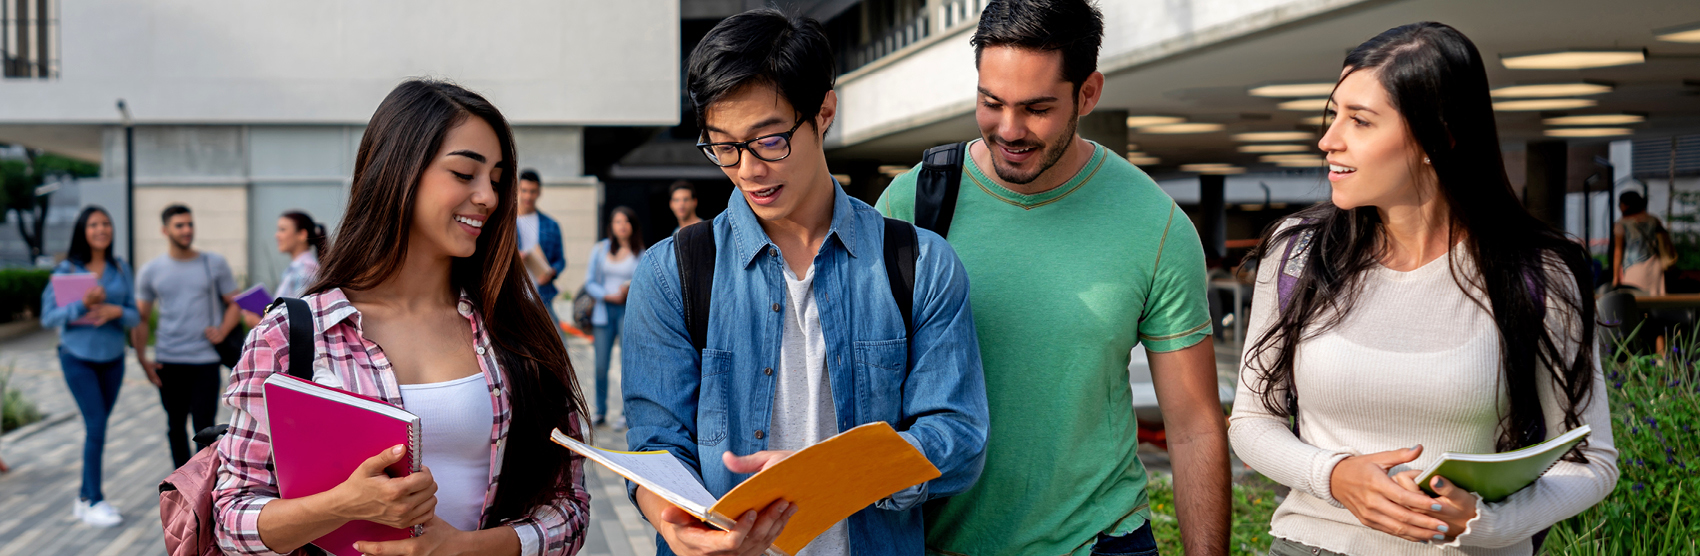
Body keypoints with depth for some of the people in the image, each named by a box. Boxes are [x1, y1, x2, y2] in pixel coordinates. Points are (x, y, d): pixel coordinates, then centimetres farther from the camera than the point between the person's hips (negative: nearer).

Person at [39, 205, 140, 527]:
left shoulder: (121, 270, 3)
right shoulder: (66, 270, -6)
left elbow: (135, 317, 3)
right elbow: (48, 318, -8)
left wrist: (116, 311, -17)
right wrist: (82, 304, -22)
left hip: (112, 358, 4)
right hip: (78, 358, -4)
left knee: (98, 428, 9)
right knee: (96, 426, -9)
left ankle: (85, 497, 21)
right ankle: (94, 502, 0)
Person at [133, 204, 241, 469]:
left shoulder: (215, 264, 4)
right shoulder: (151, 271, 6)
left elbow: (235, 303, 8)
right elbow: (140, 318, 9)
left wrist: (222, 331, -10)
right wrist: (142, 358, 0)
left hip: (205, 360, -2)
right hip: (168, 362, 2)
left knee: (204, 427, -7)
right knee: (175, 425, 12)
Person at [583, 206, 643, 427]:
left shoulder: (641, 254, 4)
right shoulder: (600, 249, 10)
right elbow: (590, 282, 7)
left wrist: (631, 291, -16)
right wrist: (608, 295, -8)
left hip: (629, 311, -2)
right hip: (604, 310, 2)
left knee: (628, 365, -8)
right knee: (601, 365, 1)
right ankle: (600, 413, 13)